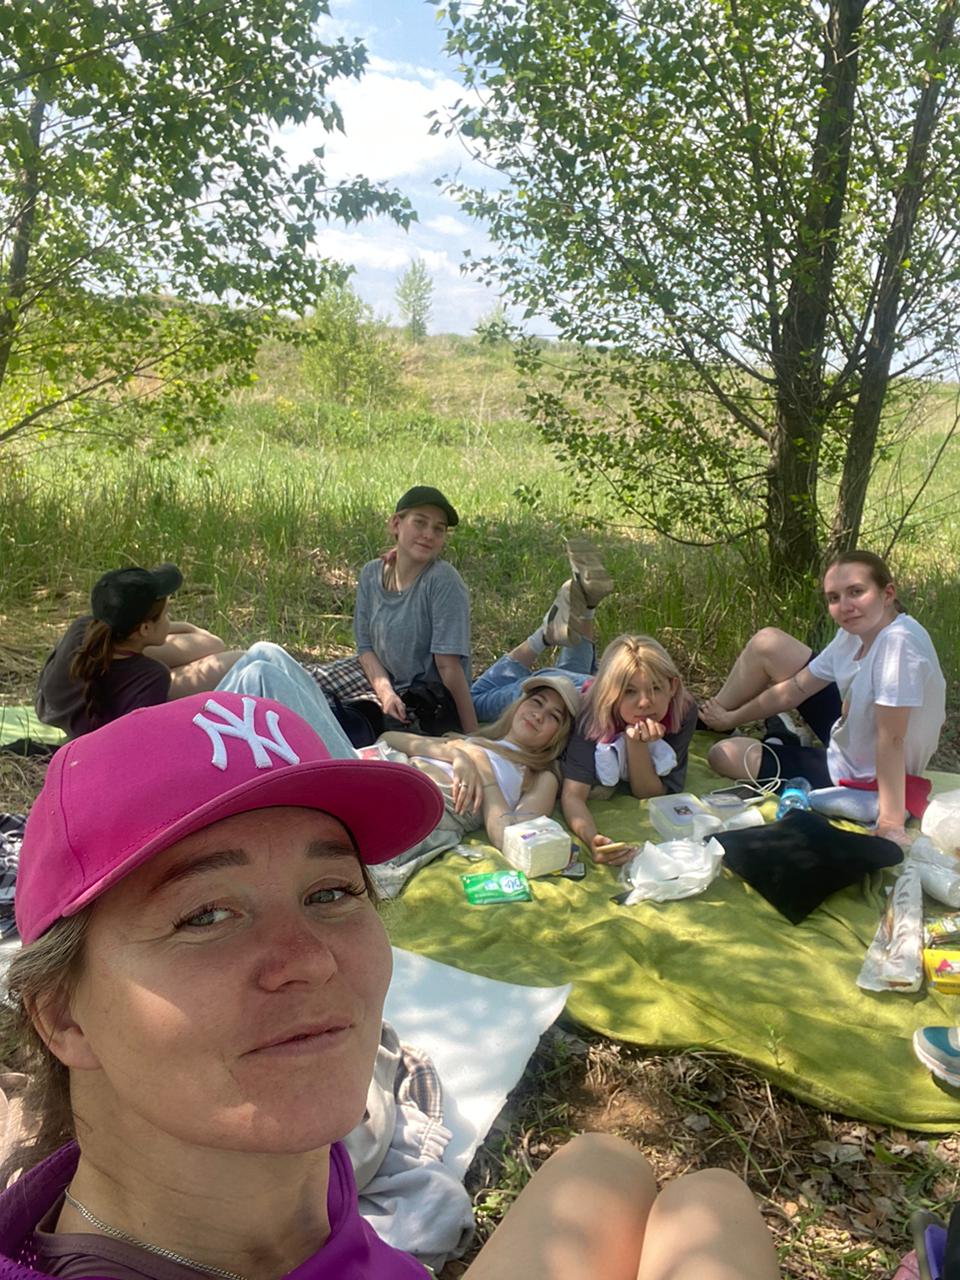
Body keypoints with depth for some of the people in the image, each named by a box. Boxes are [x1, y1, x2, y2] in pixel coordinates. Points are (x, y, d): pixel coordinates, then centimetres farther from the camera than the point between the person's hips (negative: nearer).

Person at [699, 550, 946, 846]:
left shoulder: (899, 641, -33)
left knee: (722, 755, 0)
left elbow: (891, 738, -33)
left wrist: (891, 824, -30)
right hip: (847, 735, 8)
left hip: (863, 780, -7)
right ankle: (702, 716, 30)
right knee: (767, 642, 6)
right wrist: (730, 718, 11)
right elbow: (794, 690, 3)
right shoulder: (854, 633, -8)